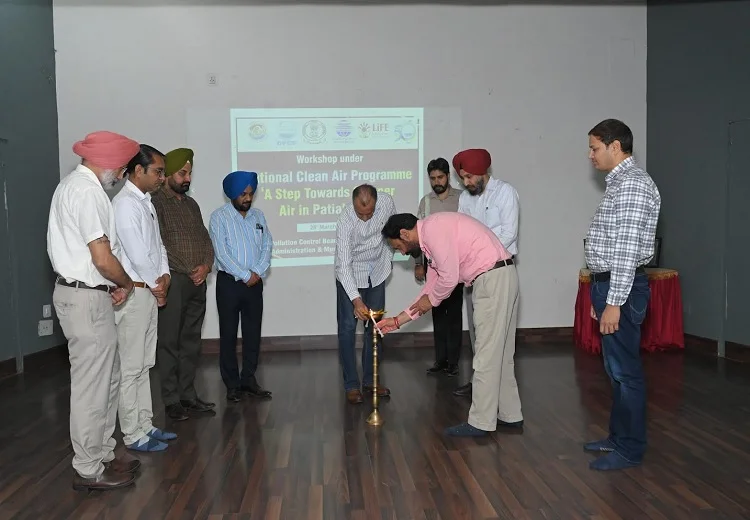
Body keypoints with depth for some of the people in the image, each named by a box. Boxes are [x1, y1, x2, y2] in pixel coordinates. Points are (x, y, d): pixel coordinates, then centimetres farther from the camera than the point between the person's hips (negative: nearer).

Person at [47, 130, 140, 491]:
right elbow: (103, 258, -22)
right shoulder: (88, 191, -18)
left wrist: (111, 285, 9)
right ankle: (89, 470, 13)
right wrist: (126, 284, -3)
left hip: (80, 292, 10)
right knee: (92, 385, 0)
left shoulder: (72, 185, 15)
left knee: (107, 380, 17)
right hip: (86, 298, -10)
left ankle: (103, 456, 28)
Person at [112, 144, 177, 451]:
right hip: (134, 292, -10)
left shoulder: (146, 202, 14)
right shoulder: (125, 204, -15)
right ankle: (133, 435, 7)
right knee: (131, 368, -2)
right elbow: (136, 253, -19)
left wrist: (164, 274, 1)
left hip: (150, 291, 10)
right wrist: (156, 286, -7)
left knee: (144, 365, 15)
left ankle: (145, 426, 24)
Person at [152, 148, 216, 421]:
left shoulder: (191, 203, 17)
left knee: (191, 341, 10)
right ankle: (172, 400, 6)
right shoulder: (155, 203, -5)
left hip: (198, 283, 7)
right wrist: (189, 271, -9)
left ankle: (188, 395, 18)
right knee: (169, 342, -1)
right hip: (173, 281, -7)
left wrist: (206, 265, -3)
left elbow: (205, 239, 16)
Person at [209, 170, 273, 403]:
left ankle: (249, 379, 19)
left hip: (254, 282, 4)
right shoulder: (219, 217, -5)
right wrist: (245, 275, -13)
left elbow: (267, 245, 5)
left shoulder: (258, 215, 10)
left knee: (253, 331, 8)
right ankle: (232, 384, 11)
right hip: (229, 282, -4)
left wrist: (258, 272, -10)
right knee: (228, 333, 2)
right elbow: (221, 253, -13)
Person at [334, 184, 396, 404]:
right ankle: (351, 385, 5)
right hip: (350, 275, -4)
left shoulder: (387, 202, -20)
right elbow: (344, 265, -33)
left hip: (377, 271, 4)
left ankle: (370, 380, 20)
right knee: (347, 328, -5)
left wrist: (389, 257, 10)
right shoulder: (345, 222, -31)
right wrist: (356, 299, -43)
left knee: (374, 326, 8)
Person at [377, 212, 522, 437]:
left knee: (487, 354, -3)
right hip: (501, 278, 10)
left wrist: (431, 299, 3)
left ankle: (480, 422, 5)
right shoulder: (431, 236, 19)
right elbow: (433, 285, 22)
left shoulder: (432, 229, -12)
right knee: (500, 353, 16)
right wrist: (398, 320, 22)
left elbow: (449, 278, -18)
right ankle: (509, 414, 26)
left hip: (493, 279, -10)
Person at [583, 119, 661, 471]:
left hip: (621, 288, -10)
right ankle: (618, 436, 29)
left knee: (625, 369, -1)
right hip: (609, 284, 10)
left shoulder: (632, 184, -15)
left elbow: (627, 249, -21)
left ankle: (630, 449, 12)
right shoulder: (619, 183, 17)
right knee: (615, 368, 16)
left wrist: (614, 302, -22)